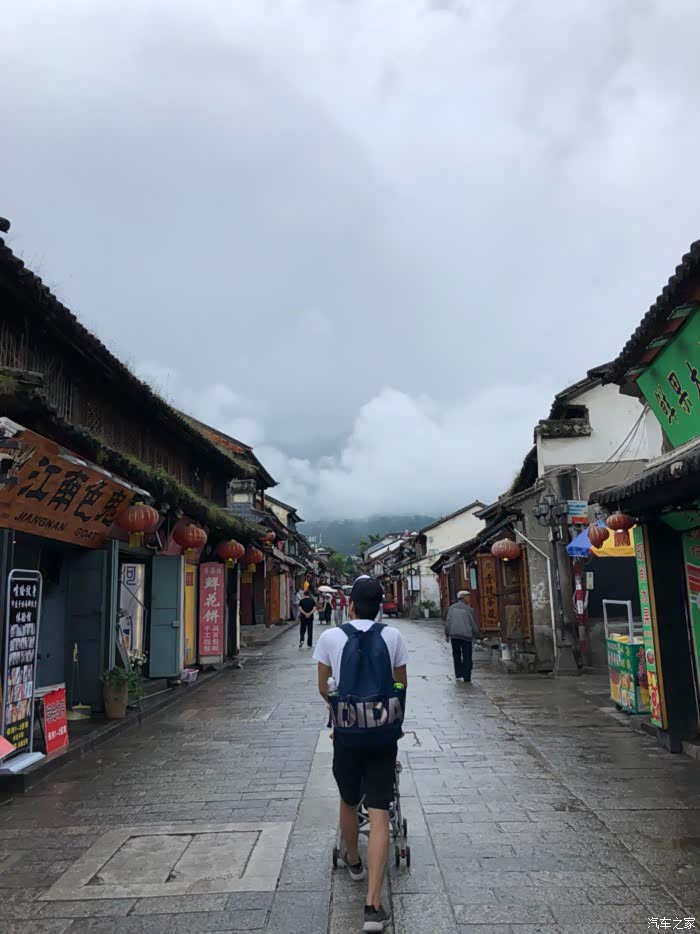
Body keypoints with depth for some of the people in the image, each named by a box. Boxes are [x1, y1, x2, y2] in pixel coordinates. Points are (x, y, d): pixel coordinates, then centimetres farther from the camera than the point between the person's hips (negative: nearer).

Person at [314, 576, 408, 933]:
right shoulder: (393, 636, -5)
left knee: (348, 802, 24)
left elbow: (323, 688, 5)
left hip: (346, 734, 1)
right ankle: (373, 903, 0)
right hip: (383, 736, 0)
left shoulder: (330, 637, -6)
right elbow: (401, 686, 6)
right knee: (379, 816, 3)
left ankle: (353, 861, 47)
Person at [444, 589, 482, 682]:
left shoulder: (452, 608, 7)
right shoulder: (469, 609, 0)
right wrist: (478, 635, 14)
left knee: (456, 654, 17)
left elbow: (448, 621, 2)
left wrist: (447, 634, 10)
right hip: (466, 635, -2)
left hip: (454, 634, 2)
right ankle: (467, 678, 1)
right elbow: (474, 623, 3)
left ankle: (458, 674, 15)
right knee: (467, 657, 4)